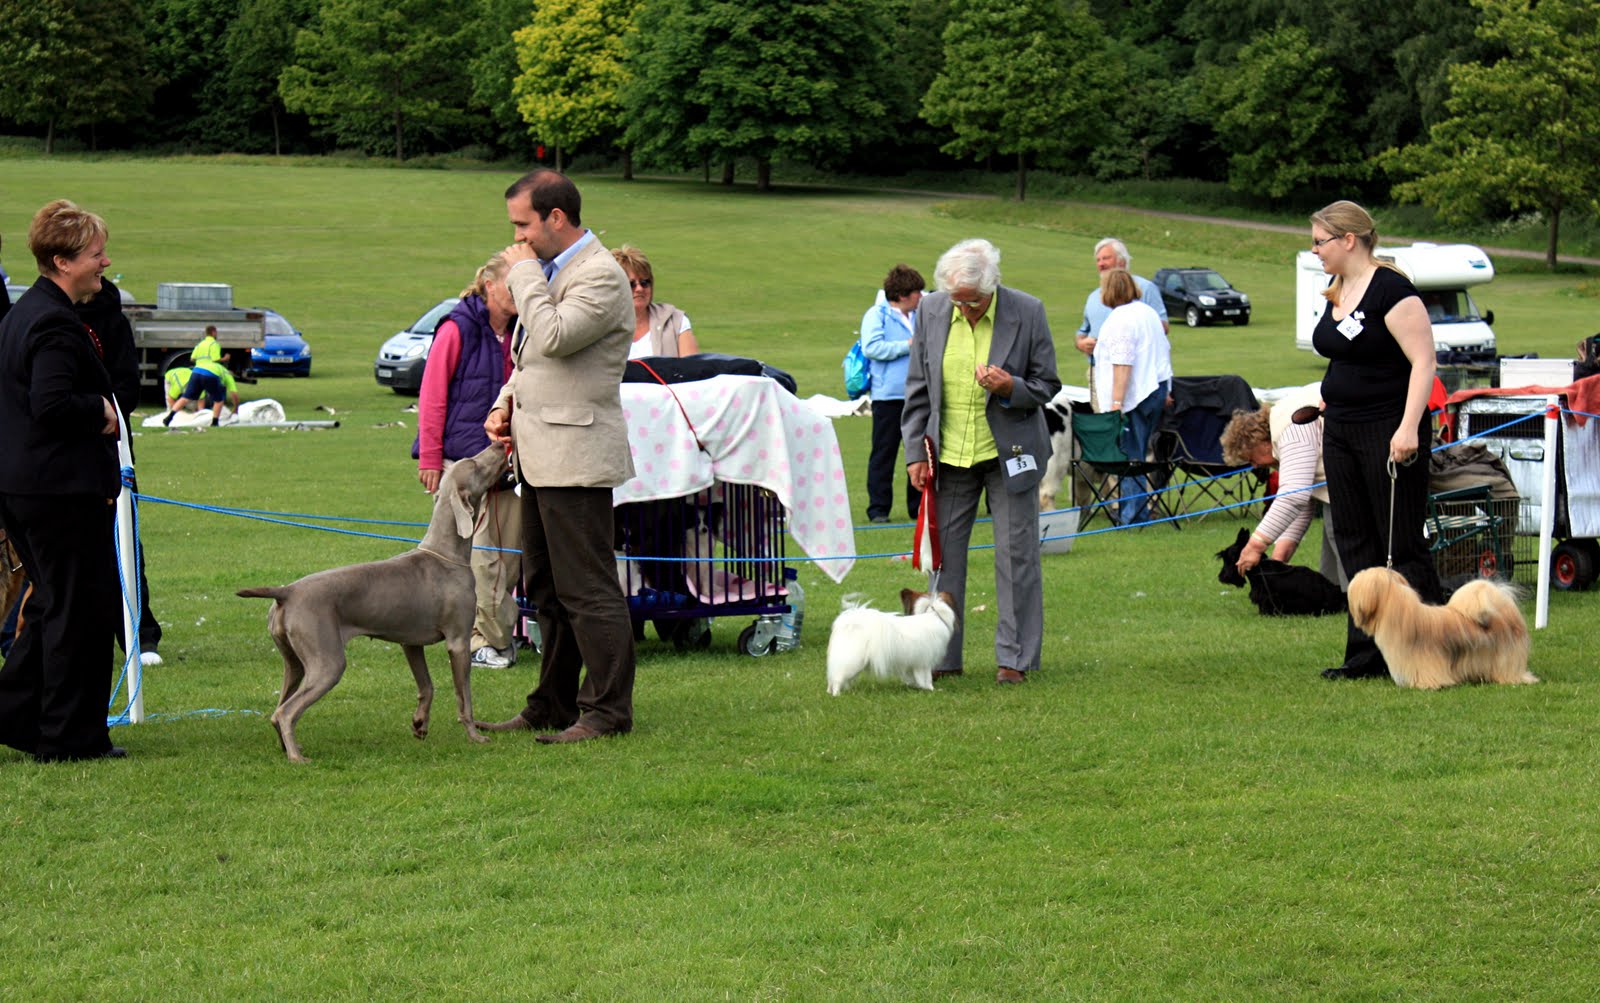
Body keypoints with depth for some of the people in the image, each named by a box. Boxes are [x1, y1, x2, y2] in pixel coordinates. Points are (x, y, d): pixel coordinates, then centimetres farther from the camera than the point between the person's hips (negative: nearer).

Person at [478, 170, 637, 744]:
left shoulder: (600, 276, -14)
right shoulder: (549, 270, 18)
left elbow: (553, 337, -27)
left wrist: (524, 273, -15)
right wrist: (505, 402, 10)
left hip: (576, 454, -10)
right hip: (540, 455, 10)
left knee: (587, 587, -7)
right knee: (546, 588, 15)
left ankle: (607, 709, -1)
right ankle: (554, 703, 23)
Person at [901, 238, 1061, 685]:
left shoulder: (1028, 313, -10)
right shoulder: (931, 312, -2)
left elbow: (1046, 385, -2)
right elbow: (917, 388, 6)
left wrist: (1011, 388, -23)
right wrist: (916, 451, 1)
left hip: (1009, 452, -2)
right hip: (949, 455, 3)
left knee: (1016, 555, 1)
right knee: (944, 553, 6)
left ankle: (1015, 657, 10)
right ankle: (942, 657, 15)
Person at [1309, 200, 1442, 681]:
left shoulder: (1391, 290, -14)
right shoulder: (1336, 293, 12)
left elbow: (1423, 361, -19)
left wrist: (1408, 428, -25)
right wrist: (1331, 402, 20)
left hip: (1389, 434, -9)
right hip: (1341, 433, 9)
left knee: (1402, 546, -5)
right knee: (1355, 544, 9)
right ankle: (1367, 655, 13)